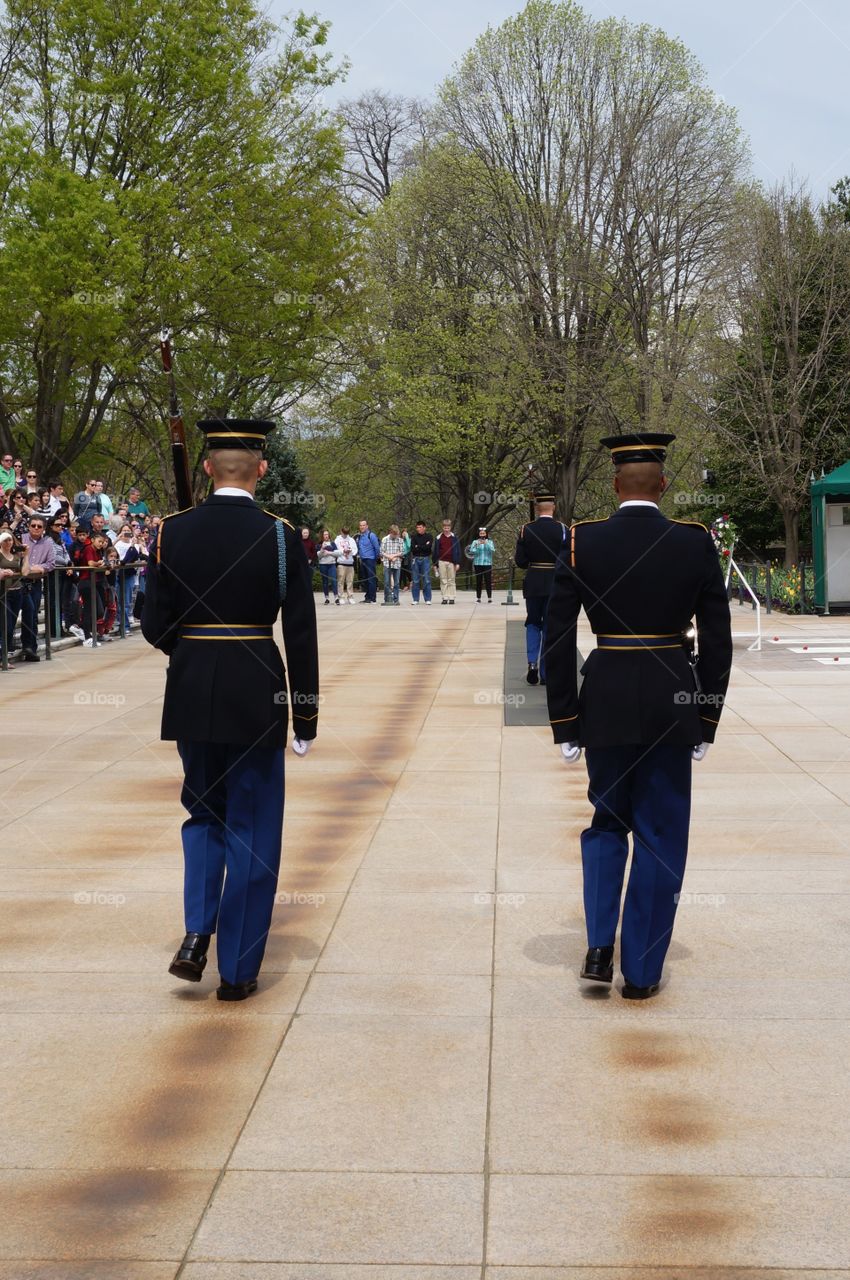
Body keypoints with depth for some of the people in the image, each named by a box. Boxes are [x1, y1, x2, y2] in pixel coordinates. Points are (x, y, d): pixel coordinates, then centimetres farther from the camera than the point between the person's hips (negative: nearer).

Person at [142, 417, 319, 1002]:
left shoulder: (173, 531, -2)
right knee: (252, 828, 9)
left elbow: (155, 625, -2)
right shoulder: (281, 536, -8)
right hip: (257, 696, -2)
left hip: (191, 693, 2)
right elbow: (301, 634, -8)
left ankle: (196, 934, 6)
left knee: (204, 812, 22)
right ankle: (237, 971, 15)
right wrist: (306, 716, 1)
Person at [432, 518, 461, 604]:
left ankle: (451, 598, 4)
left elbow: (458, 550, 4)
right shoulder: (439, 538, 6)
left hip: (451, 562, -1)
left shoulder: (455, 537, 4)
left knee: (451, 581, 2)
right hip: (442, 562, 1)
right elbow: (435, 551, 9)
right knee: (443, 581, 1)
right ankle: (445, 598, 4)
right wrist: (435, 563, 5)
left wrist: (457, 562, -3)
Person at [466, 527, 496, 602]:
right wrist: (477, 545, -19)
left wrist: (486, 544, -20)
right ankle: (478, 598, 5)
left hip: (487, 564, 0)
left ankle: (489, 598, -3)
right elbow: (471, 551, -5)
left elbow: (493, 551, -7)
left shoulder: (489, 541, 7)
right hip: (478, 564, 0)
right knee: (478, 582, 0)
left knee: (488, 581, -5)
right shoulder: (475, 542, 6)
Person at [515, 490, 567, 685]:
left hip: (533, 584, 1)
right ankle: (545, 673, 9)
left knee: (533, 623, 16)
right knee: (550, 627, 7)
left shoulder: (526, 529, -4)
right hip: (555, 584, -1)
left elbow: (520, 561, -4)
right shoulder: (562, 529, -8)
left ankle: (532, 661, -4)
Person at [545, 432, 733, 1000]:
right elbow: (718, 641, -2)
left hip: (605, 703, 1)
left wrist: (565, 724, 2)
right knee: (661, 836, 10)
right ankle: (642, 972, 15)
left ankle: (599, 946, 8)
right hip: (672, 704, 0)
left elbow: (558, 641, -5)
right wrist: (706, 720, 7)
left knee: (608, 822, 20)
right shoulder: (696, 543, -4)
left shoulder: (583, 543, -4)